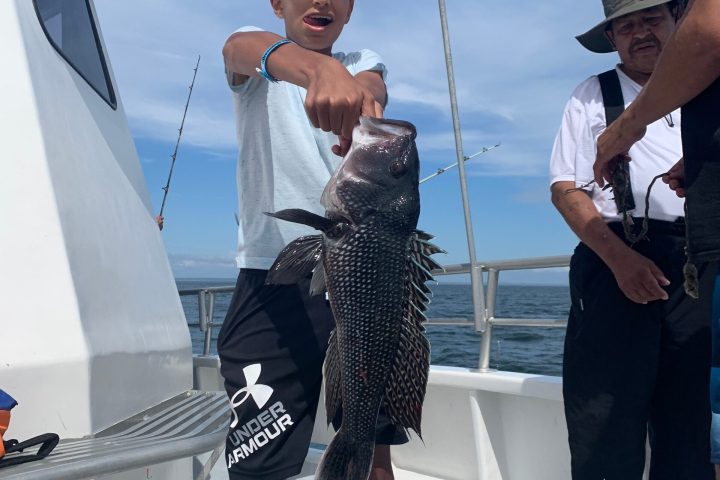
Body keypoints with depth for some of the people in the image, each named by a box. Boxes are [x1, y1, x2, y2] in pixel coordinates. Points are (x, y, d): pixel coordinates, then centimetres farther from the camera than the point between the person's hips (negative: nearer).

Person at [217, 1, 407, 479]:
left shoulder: (363, 63, 16)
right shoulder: (250, 66, 9)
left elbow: (373, 88, -9)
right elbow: (252, 49, -17)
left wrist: (363, 100, -35)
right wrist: (320, 70, -41)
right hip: (276, 276, -2)